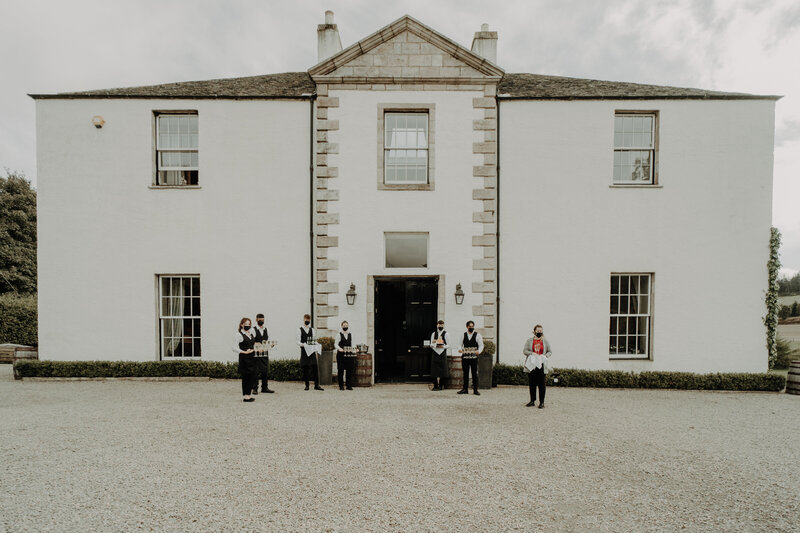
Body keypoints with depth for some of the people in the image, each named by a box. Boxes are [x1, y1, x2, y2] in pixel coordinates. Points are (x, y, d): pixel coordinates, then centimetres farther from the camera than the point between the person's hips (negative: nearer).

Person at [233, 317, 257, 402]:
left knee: (252, 376, 7)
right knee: (246, 376, -4)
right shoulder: (239, 334, -6)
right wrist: (245, 352, -18)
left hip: (252, 357, 7)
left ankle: (248, 394, 17)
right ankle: (246, 396, 3)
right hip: (244, 358, -7)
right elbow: (234, 348, -10)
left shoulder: (252, 333, 14)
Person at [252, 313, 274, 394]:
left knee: (266, 371, 7)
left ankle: (265, 387, 17)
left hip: (265, 353, 5)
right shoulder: (253, 330, -3)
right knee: (256, 371, -2)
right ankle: (255, 388, 7)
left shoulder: (266, 329, 14)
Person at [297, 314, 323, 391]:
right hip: (304, 351, -3)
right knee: (305, 369, 1)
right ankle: (307, 385, 11)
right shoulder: (300, 330, 2)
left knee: (315, 367, -2)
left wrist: (316, 347, -1)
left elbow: (314, 340, 14)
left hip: (312, 351, 3)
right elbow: (298, 342, -3)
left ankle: (316, 385, 1)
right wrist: (304, 344, -22)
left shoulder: (312, 330, 14)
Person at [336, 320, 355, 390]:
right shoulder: (339, 334, 2)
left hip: (349, 354, 3)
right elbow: (336, 344, -4)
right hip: (341, 354, -3)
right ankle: (341, 386, 7)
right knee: (341, 370, -2)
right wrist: (339, 348, -23)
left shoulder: (350, 334, 13)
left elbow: (352, 344, 14)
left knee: (350, 370, 1)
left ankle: (349, 386, 9)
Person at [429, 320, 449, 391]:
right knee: (434, 370, -1)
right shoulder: (433, 334, 10)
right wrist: (436, 345, -11)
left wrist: (443, 346, -16)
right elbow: (431, 345, 8)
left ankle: (441, 386, 10)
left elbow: (448, 345, 0)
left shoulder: (445, 334, 2)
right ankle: (435, 386, 8)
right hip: (435, 353, 2)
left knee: (442, 371, -1)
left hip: (443, 353, -2)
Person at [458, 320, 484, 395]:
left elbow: (481, 345, -1)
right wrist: (460, 349, -9)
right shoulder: (463, 335, 10)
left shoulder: (477, 335, 2)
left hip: (474, 357, -3)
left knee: (474, 374, -1)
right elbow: (461, 344, 13)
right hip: (465, 357, 3)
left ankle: (475, 390, 6)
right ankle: (465, 389, 16)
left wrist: (478, 351, -21)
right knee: (465, 373, 8)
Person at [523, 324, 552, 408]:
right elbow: (524, 351, 3)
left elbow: (550, 352, 12)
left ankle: (542, 402, 4)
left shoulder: (545, 341, 9)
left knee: (541, 384, -2)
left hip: (541, 366, -1)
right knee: (532, 384, 6)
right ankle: (532, 401, 17)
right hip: (531, 365, 1)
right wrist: (532, 353, -15)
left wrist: (545, 356, -8)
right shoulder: (529, 341, 8)